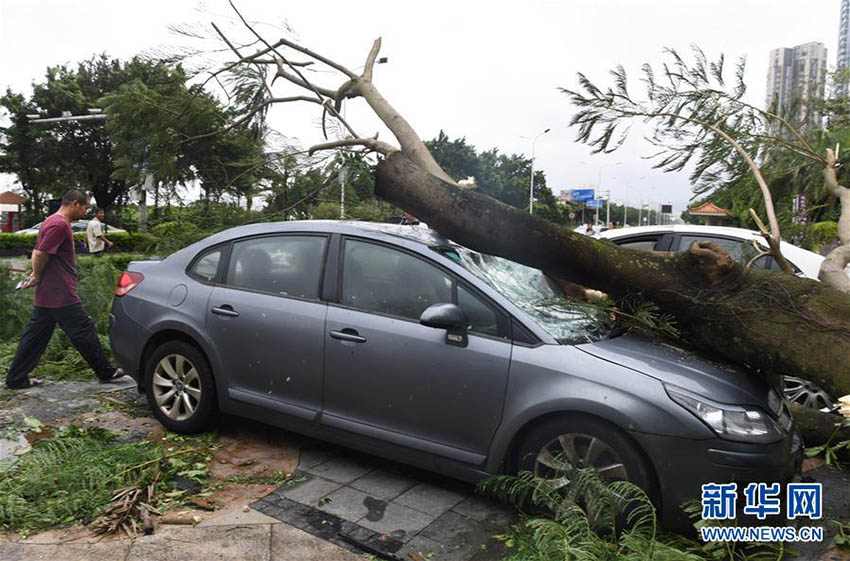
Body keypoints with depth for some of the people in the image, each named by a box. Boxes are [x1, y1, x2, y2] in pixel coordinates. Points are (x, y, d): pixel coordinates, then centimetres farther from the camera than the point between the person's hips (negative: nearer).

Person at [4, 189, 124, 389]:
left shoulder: (52, 221, 17)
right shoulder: (60, 224, -16)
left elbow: (37, 253, 22)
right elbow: (40, 254, -22)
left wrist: (36, 276, 12)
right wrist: (37, 278, -8)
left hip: (46, 296, 10)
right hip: (61, 294, -10)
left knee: (36, 335, 13)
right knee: (84, 332, -1)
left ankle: (16, 378, 19)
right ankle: (106, 372, 8)